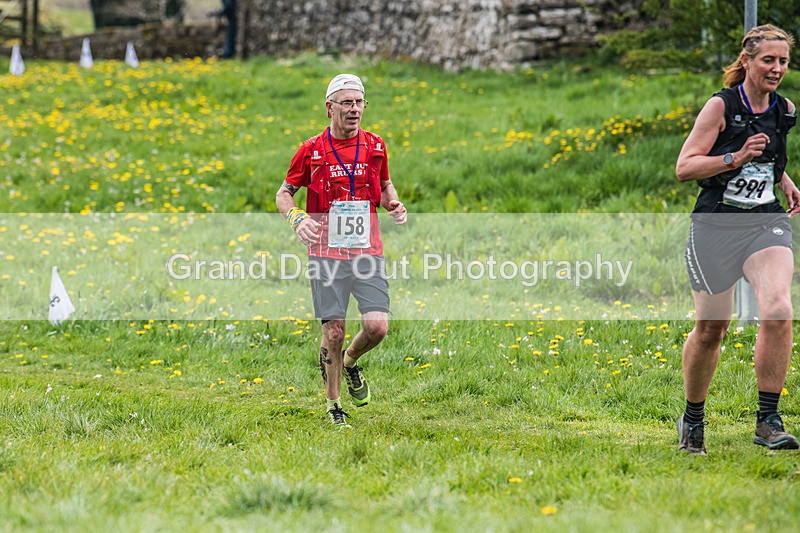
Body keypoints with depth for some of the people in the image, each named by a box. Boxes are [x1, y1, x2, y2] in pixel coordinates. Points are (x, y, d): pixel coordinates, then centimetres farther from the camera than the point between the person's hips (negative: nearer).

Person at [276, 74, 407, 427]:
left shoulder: (375, 147, 6)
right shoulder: (312, 150, -1)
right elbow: (283, 194, 8)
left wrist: (394, 205, 0)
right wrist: (296, 218, -12)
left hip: (367, 250, 2)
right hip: (327, 252, -2)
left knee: (377, 326, -11)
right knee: (333, 331, -4)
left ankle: (350, 362, 23)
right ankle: (333, 405, 14)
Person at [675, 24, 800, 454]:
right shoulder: (721, 107, -9)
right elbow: (684, 167, -12)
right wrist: (736, 158, -23)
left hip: (765, 225, 3)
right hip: (715, 227, -3)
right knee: (710, 329, 7)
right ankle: (692, 418, 30)